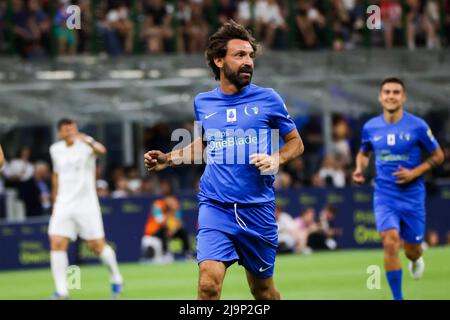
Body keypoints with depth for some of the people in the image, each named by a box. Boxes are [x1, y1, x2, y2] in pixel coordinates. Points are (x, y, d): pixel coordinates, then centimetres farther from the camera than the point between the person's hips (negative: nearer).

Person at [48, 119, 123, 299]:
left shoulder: (85, 144, -9)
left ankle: (116, 278, 27)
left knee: (97, 245, 1)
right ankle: (61, 291, -9)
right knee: (57, 244, -11)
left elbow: (101, 150, -32)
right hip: (63, 204, 4)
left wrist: (89, 142, -52)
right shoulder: (56, 150, 7)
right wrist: (55, 200, 23)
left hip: (86, 204, -4)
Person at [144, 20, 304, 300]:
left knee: (263, 290, 11)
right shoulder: (203, 103, 7)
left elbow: (296, 142, 9)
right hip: (215, 206, 0)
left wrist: (276, 160, -11)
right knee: (209, 282, -21)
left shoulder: (268, 99, 0)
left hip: (257, 209, 0)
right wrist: (168, 159, 12)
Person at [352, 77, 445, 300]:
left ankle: (416, 259, 50)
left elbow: (438, 156, 2)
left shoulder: (417, 126, -8)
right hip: (384, 196, 1)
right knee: (390, 242, -20)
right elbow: (364, 153, 20)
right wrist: (360, 169, -2)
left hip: (412, 196, -1)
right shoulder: (370, 127, 0)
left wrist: (414, 173, -13)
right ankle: (398, 298, -10)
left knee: (412, 251, 9)